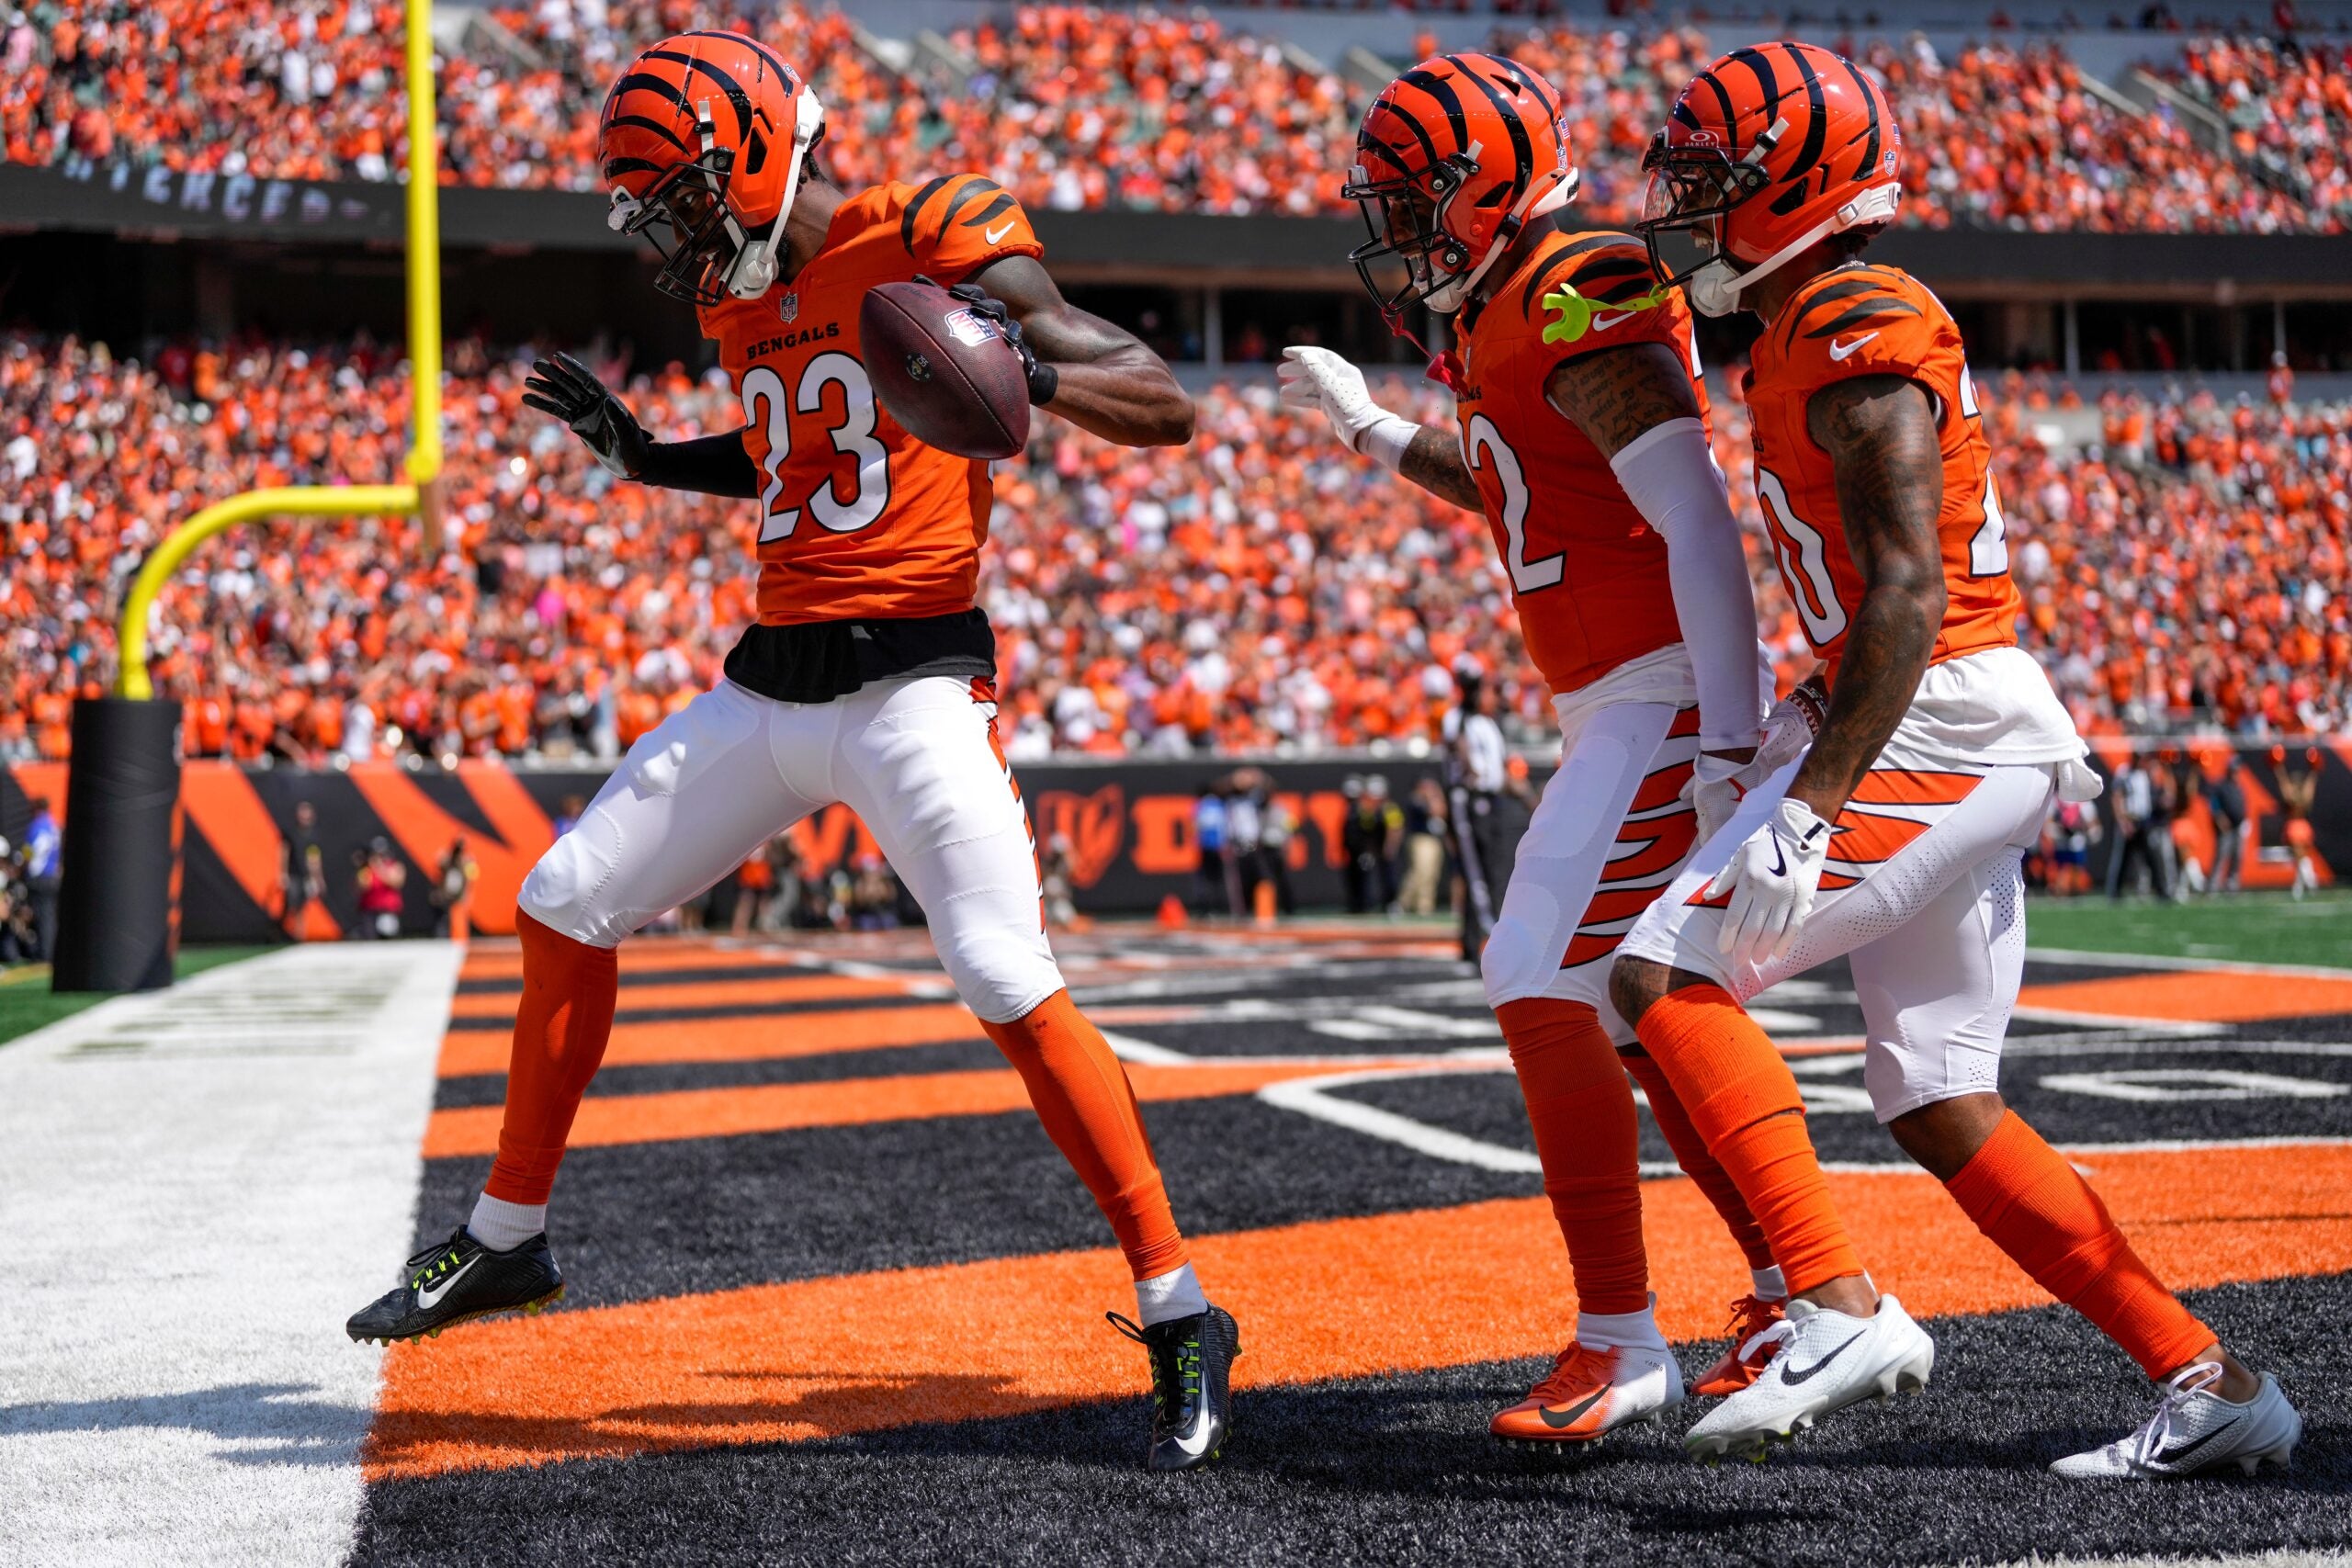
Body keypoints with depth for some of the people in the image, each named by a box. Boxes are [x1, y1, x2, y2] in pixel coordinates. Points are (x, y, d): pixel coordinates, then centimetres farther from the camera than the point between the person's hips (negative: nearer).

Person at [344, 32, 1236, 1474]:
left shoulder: (939, 249, -12)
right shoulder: (747, 299, 12)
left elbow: (1170, 408, -14)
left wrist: (1029, 372, -32)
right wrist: (643, 455, 21)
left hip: (910, 680, -8)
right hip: (767, 685, 8)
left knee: (1011, 987, -17)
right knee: (567, 904, 9)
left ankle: (1182, 1319, -6)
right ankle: (511, 1236, 26)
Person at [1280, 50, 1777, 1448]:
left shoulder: (1574, 303, -16)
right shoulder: (1506, 318, 15)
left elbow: (1698, 523, -22)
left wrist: (1729, 746, -27)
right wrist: (1370, 426, 30)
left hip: (1667, 700, -10)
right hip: (1623, 708, 10)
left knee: (1543, 983, -13)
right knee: (1634, 1012, 13)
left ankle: (1622, 1345, -8)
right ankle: (1799, 1295, 21)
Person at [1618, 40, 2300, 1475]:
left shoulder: (1858, 346, -14)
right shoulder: (1806, 339, 16)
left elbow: (1907, 599, -23)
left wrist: (1810, 807, -28)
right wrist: (1801, 738, 30)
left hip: (1940, 735, -10)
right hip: (1950, 747, 10)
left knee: (1666, 977, -14)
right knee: (1946, 1114, 11)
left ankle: (1842, 1309, -19)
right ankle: (2212, 1387, 15)